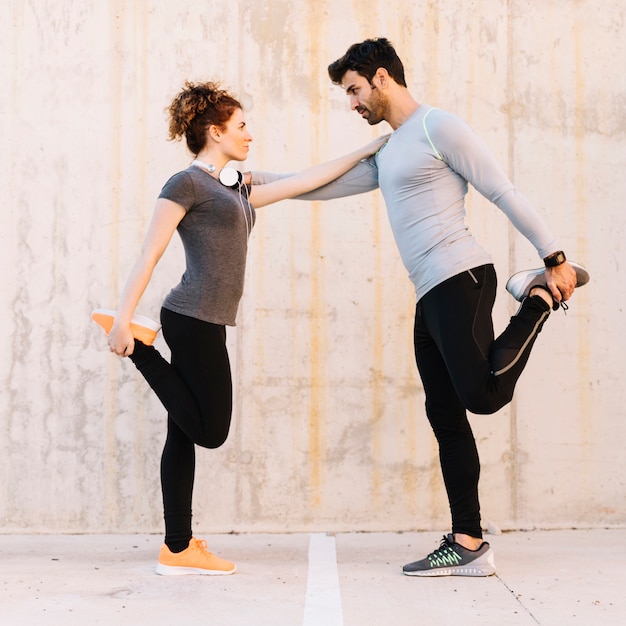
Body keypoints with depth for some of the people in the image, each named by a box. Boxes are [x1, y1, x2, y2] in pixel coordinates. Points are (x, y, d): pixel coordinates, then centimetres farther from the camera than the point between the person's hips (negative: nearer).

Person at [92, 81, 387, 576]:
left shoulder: (237, 190, 20)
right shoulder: (187, 184, -5)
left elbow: (307, 181, 23)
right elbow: (149, 255, -10)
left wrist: (368, 150, 24)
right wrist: (124, 319, -16)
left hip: (203, 325, 9)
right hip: (195, 320, -9)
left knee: (186, 432, 8)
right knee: (210, 430, -3)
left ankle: (178, 548, 12)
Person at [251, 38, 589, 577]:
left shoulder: (439, 128, -3)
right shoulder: (388, 153, 25)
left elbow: (505, 193, -6)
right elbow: (328, 185, 32)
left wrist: (554, 257, -10)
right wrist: (261, 179, 28)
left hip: (460, 280, -9)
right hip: (430, 297, 9)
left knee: (482, 395, -23)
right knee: (445, 416, 2)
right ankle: (468, 545, 4)